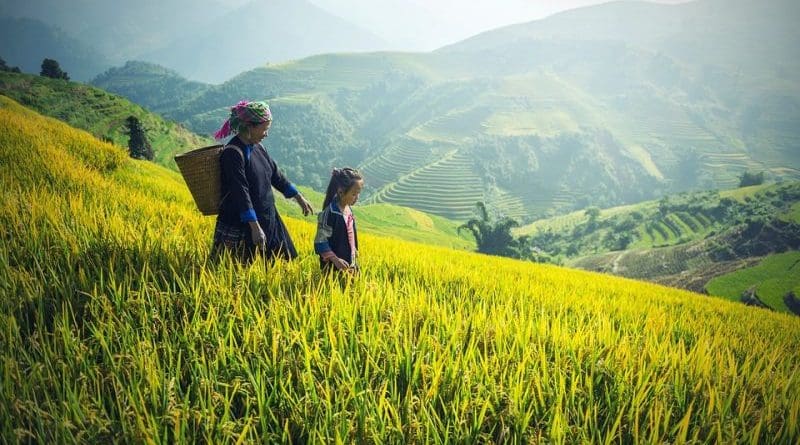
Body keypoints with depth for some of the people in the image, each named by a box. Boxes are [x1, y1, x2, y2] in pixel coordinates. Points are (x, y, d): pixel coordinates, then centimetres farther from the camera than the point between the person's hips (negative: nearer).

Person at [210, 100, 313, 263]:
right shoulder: (233, 153, -20)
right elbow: (240, 192, -25)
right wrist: (255, 227, -29)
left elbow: (275, 174, 17)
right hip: (240, 225, -9)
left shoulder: (257, 147, 6)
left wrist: (299, 198, 21)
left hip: (266, 219, 9)